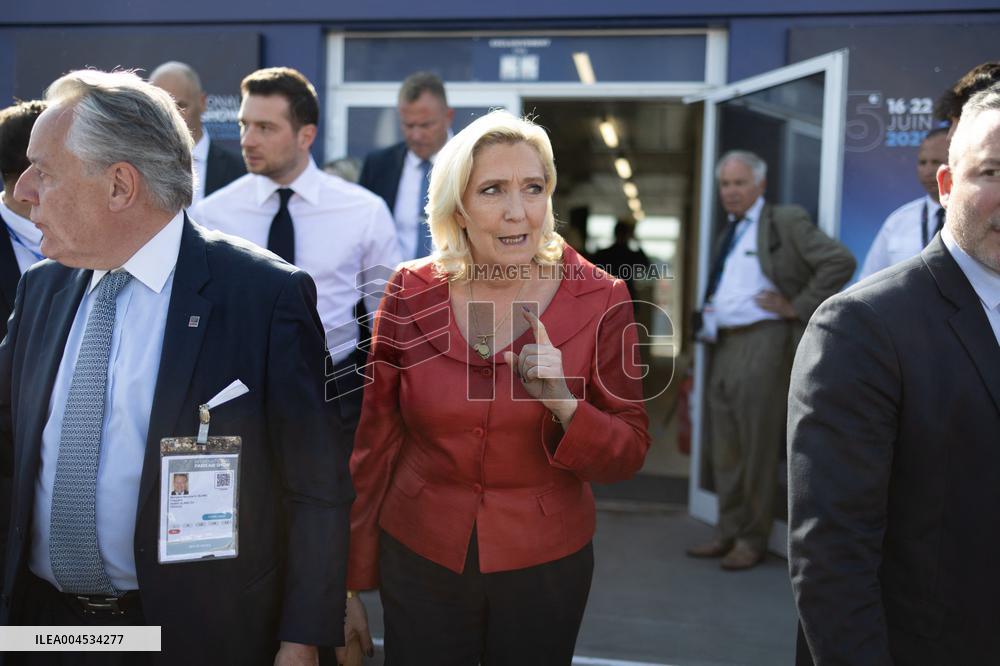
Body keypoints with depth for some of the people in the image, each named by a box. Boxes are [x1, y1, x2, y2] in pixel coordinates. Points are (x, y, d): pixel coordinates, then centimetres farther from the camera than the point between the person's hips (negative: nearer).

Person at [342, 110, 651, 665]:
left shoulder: (600, 301, -11)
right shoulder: (410, 294, -8)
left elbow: (628, 454, -6)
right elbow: (374, 444, -1)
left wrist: (565, 405, -26)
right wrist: (353, 581, 4)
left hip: (545, 568, 0)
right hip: (418, 558, 1)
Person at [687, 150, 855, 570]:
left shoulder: (786, 223, -4)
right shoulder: (729, 233, 20)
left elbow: (840, 261, -14)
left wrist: (797, 307, -13)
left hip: (761, 343, -8)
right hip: (722, 346, 8)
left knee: (757, 446, -1)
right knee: (724, 448, 11)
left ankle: (753, 539, 10)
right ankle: (729, 532, 22)